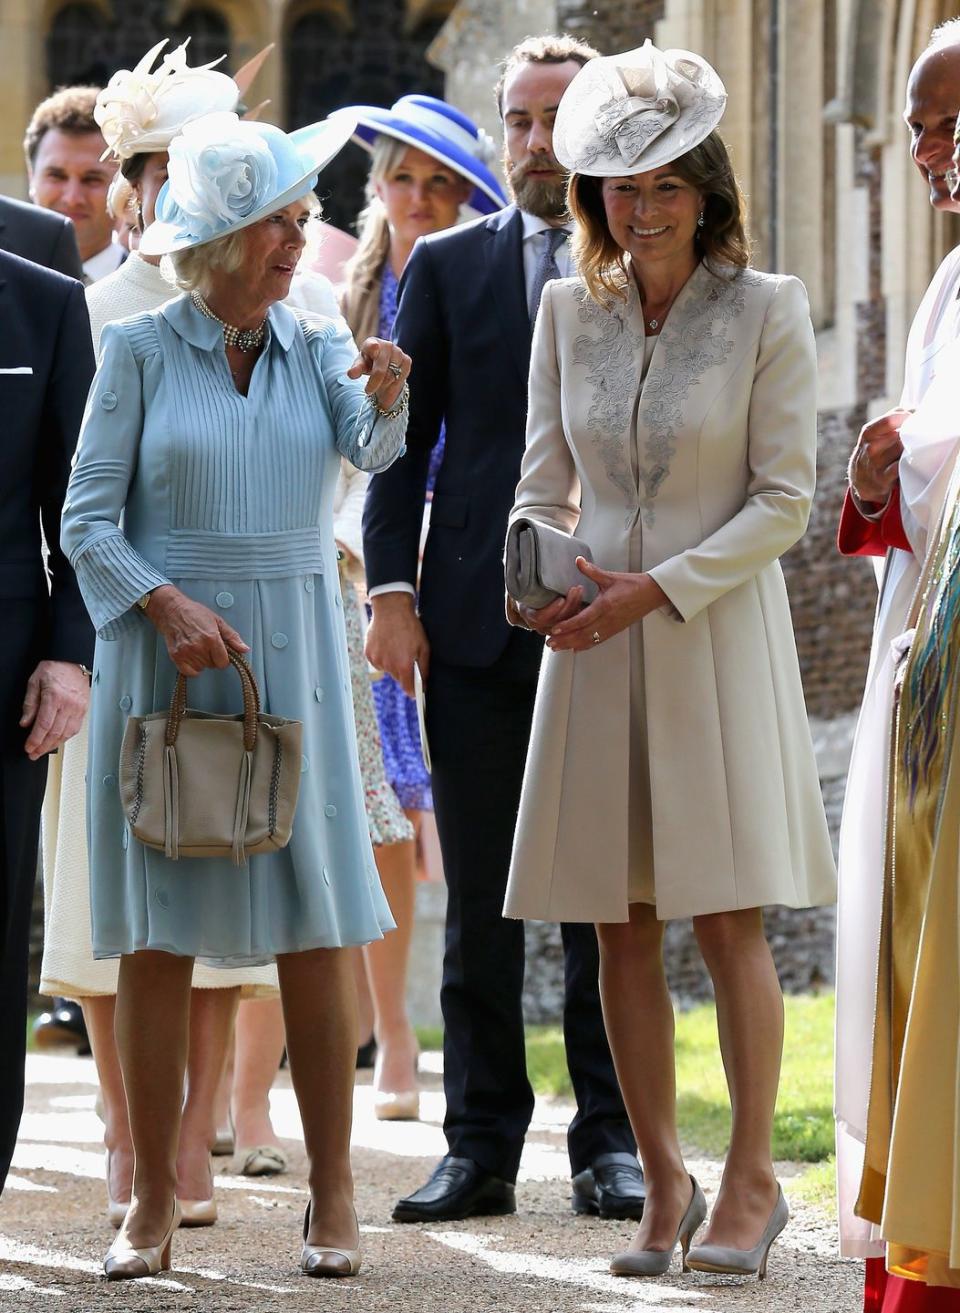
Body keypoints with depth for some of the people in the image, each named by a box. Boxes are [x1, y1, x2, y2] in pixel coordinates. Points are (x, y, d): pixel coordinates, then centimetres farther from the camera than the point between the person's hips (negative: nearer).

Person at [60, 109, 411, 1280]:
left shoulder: (318, 350, 7)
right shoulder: (139, 351, 0)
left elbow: (374, 451, -12)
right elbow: (88, 520, -1)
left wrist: (388, 400, -34)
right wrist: (168, 607, -16)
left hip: (288, 656, 2)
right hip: (162, 655, -2)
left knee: (315, 927, -2)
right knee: (155, 931, -1)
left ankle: (332, 1196, 5)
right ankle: (152, 1205, 5)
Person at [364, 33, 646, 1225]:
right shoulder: (446, 267, 9)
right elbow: (402, 441, 7)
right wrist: (391, 591, -3)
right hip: (477, 624, 1)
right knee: (479, 896, 2)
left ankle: (609, 1140, 9)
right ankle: (482, 1146, 6)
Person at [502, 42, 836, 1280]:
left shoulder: (766, 311, -4)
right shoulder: (568, 312, 7)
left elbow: (784, 500, -6)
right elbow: (544, 480, 11)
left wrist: (661, 587, -15)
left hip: (718, 633, -4)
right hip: (596, 645, 4)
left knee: (727, 917, -5)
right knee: (622, 928, 4)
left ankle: (751, 1178, 6)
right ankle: (662, 1183, 13)